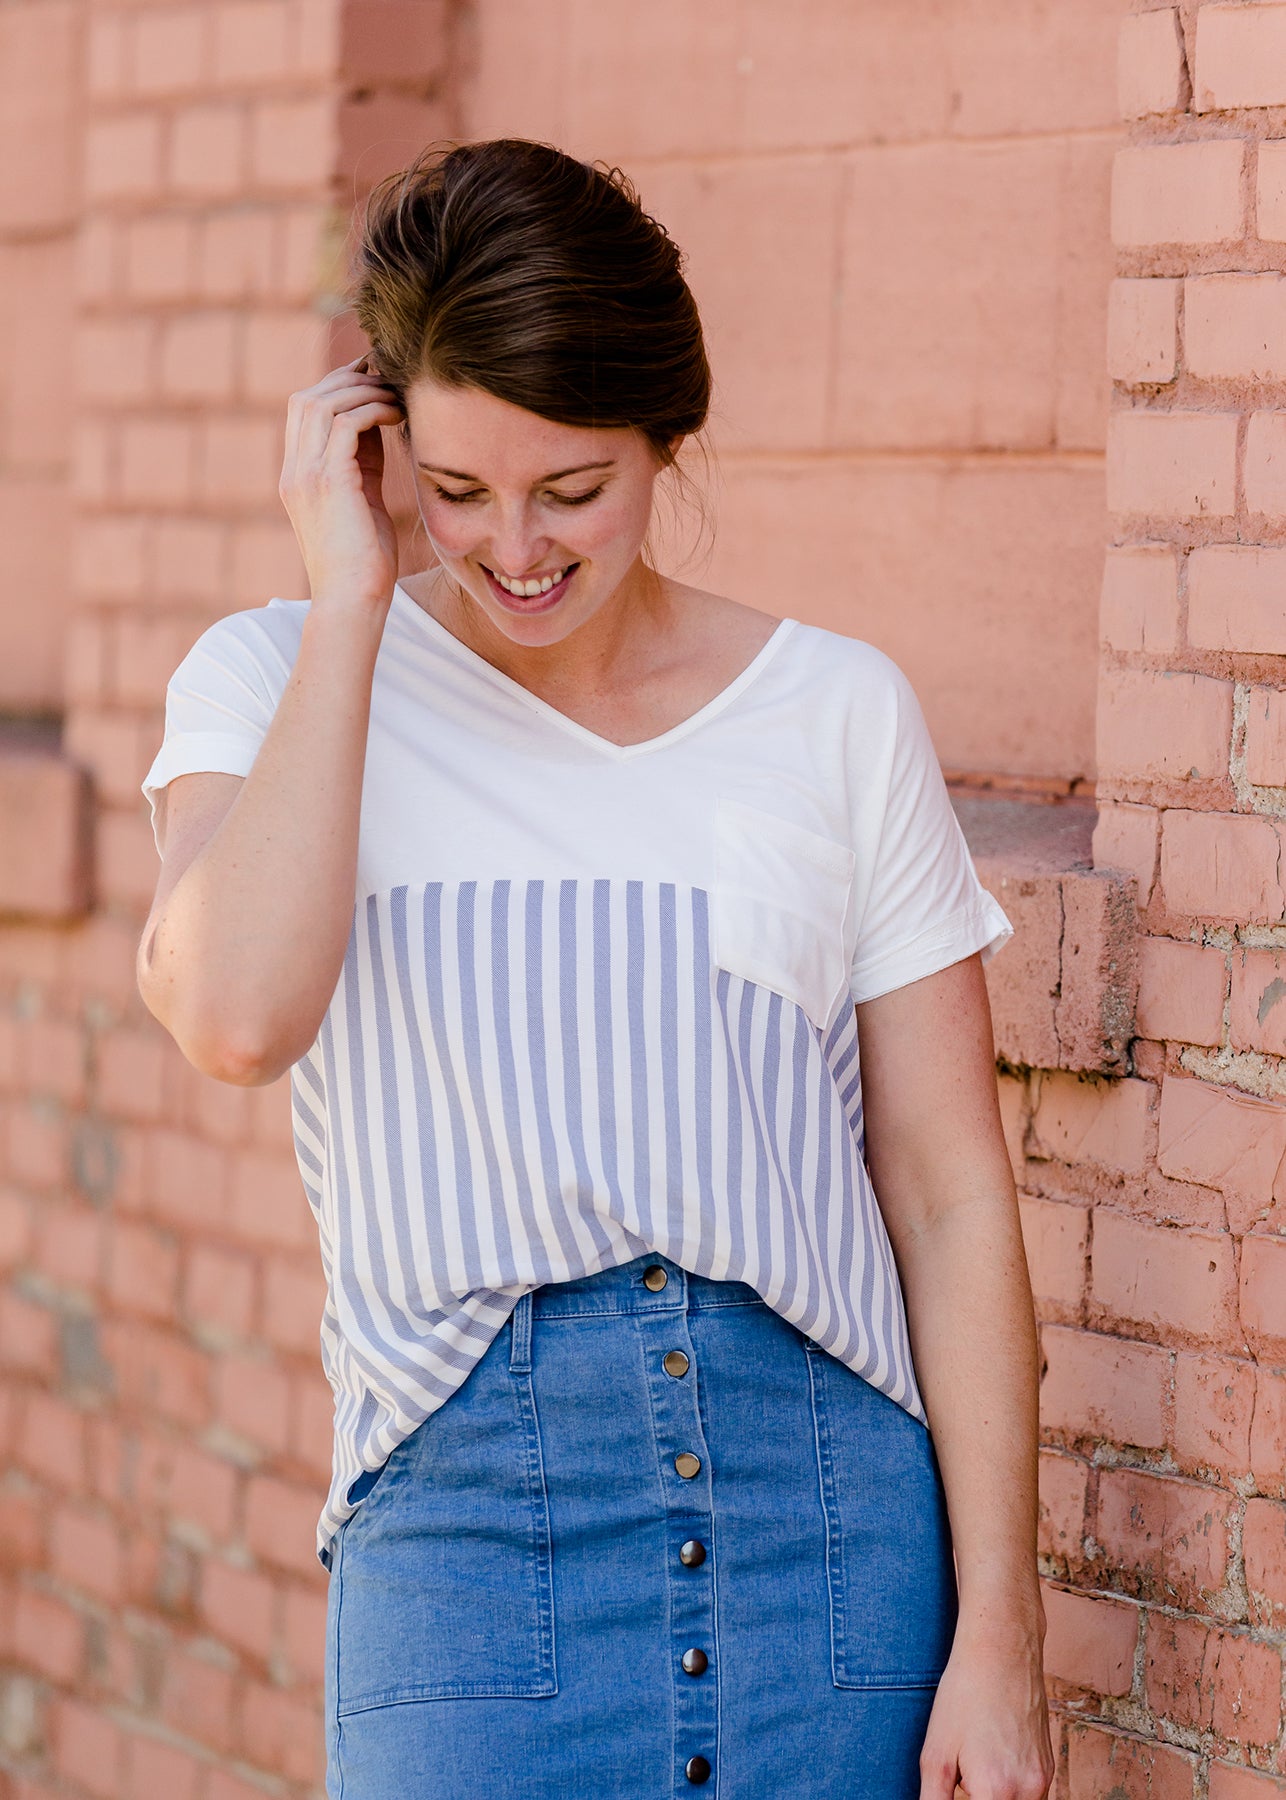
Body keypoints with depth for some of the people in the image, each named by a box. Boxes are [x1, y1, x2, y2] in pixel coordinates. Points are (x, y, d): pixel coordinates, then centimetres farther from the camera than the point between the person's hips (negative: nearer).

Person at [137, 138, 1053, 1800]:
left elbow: (952, 1198, 3)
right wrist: (350, 598, -12)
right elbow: (234, 1015, -20)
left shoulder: (837, 713, 4)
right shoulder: (278, 681, 1)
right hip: (466, 1518, -1)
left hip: (836, 1506, 1)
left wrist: (998, 1637, -2)